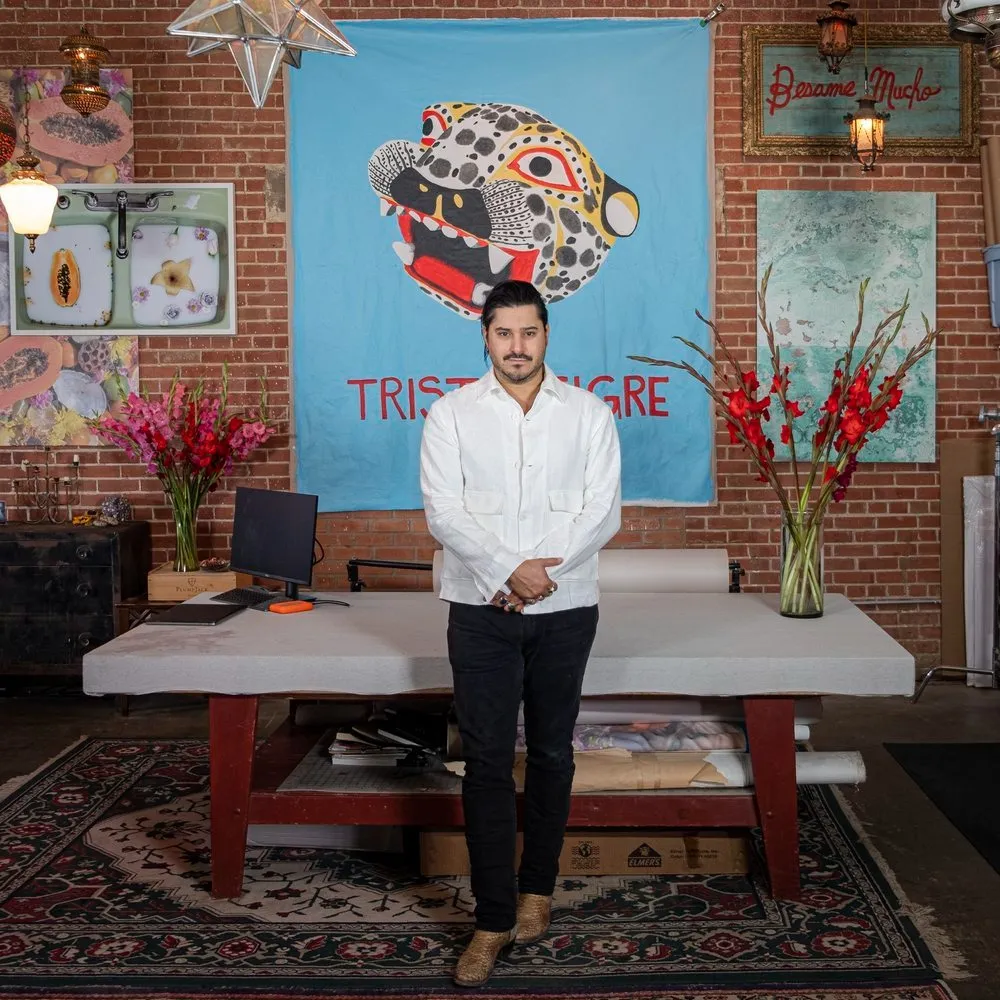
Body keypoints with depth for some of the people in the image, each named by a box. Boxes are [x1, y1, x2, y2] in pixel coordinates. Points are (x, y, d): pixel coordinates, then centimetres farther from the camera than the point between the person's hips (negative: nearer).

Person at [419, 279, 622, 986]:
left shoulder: (589, 413, 3)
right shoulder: (452, 413, 1)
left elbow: (603, 510, -4)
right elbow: (444, 511, -7)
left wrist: (539, 573, -15)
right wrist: (510, 572, -18)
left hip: (566, 608, 1)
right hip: (481, 608, -1)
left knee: (552, 754, 11)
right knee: (487, 762, -2)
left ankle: (537, 888, 28)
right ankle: (494, 919, 4)